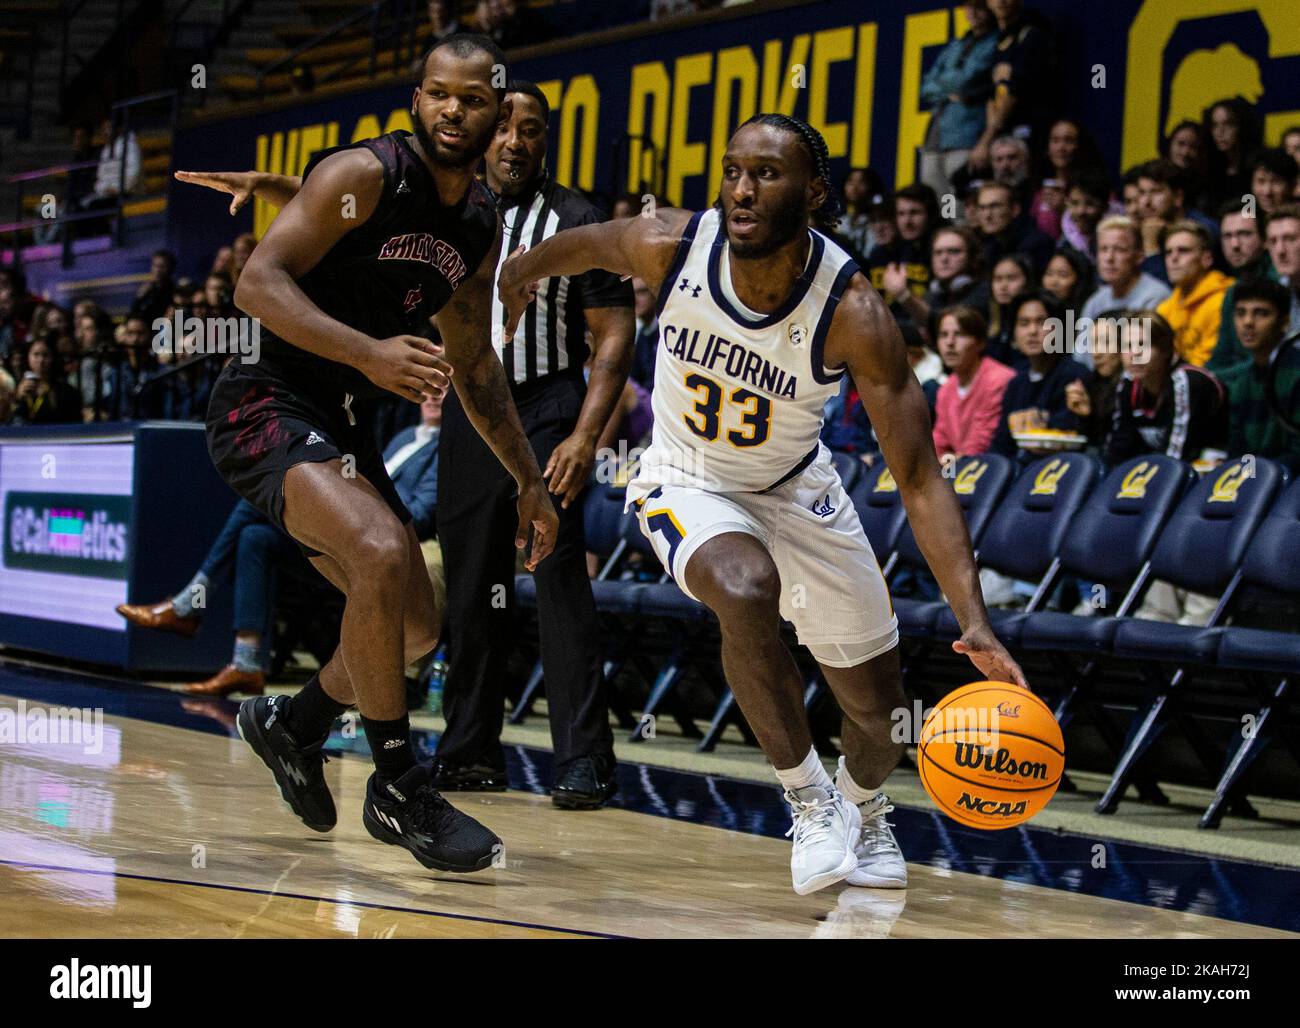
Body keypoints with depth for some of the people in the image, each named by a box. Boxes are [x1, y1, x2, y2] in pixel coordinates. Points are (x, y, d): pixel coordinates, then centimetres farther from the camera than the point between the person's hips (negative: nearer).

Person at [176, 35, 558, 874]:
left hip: (339, 425, 9)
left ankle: (293, 724, 39)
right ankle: (398, 789, -18)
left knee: (414, 629, 12)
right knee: (383, 554, -30)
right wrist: (369, 352, -34)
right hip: (266, 405, -9)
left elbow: (474, 366, 20)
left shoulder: (483, 227, 8)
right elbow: (259, 282, -23)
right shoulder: (365, 175, -15)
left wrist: (530, 481, 19)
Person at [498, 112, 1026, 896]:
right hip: (689, 485, -1)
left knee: (879, 705, 8)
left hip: (795, 487, 1)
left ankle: (863, 810, 46)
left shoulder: (853, 314, -30)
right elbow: (584, 244, -2)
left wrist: (974, 622, -41)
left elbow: (920, 478, -30)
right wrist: (522, 272, 20)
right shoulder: (672, 246, -27)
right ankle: (811, 802, -13)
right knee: (747, 591, -35)